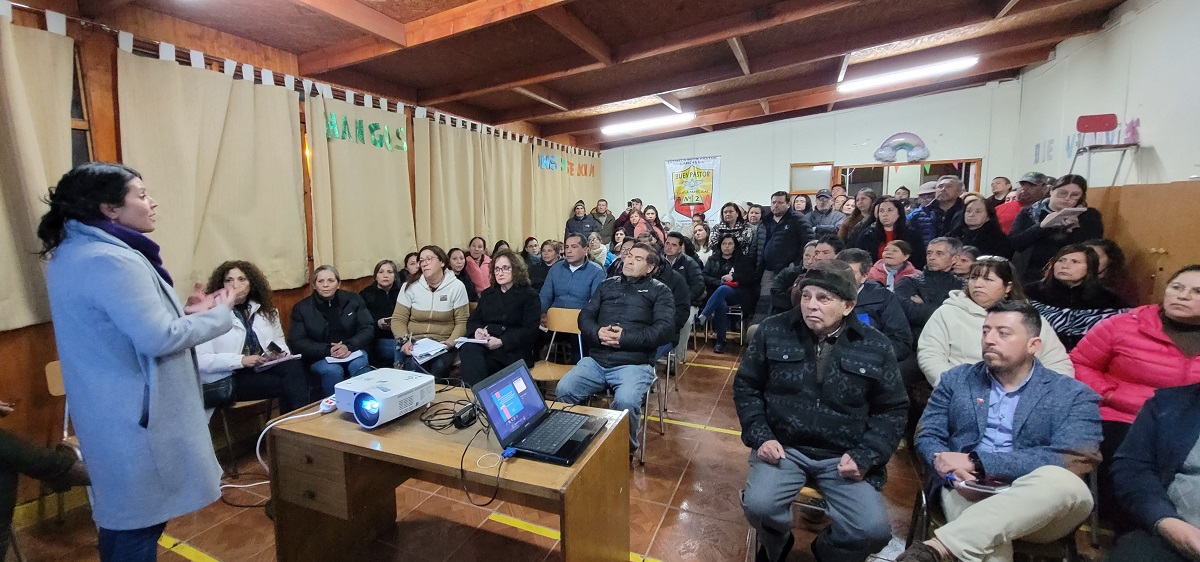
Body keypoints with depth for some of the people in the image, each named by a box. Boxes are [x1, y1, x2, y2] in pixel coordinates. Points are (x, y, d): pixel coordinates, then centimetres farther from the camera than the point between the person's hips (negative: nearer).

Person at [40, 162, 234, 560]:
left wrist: (185, 312, 8)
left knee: (122, 513, 25)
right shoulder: (110, 260, -24)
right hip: (136, 412, -10)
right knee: (139, 519, 6)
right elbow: (159, 339, -25)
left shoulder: (74, 251, 8)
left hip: (111, 409, 10)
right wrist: (219, 315, -12)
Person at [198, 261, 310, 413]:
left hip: (262, 368, 5)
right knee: (284, 385, -28)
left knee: (294, 366, -29)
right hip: (227, 379, -4)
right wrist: (241, 360, -22)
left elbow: (279, 340, 19)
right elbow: (200, 360, -11)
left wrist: (279, 352, -5)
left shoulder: (266, 310, 12)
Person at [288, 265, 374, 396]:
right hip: (320, 357, -1)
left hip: (353, 351, 1)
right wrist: (327, 350, -19)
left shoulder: (353, 299, 5)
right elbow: (296, 342, -4)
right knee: (333, 371, -32)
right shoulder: (302, 308, 2)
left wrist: (349, 346, -19)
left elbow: (368, 328, 1)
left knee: (359, 365, -31)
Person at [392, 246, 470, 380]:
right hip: (414, 343, 1)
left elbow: (462, 322, 0)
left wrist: (450, 343, -16)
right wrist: (405, 341, -14)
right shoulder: (410, 286, 2)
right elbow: (398, 319, 4)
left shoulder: (457, 286, -2)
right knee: (414, 368, -30)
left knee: (439, 367, -30)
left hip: (441, 344, -1)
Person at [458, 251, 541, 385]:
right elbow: (473, 320, 18)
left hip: (513, 349, -5)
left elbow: (530, 331, -5)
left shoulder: (530, 295, 6)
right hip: (484, 343, 5)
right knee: (468, 349, -33)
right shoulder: (487, 293, 24)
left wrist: (502, 341, -19)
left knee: (474, 362, -34)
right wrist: (477, 330, -8)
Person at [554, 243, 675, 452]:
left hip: (634, 363, -4)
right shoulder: (607, 284, 20)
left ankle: (626, 448, 0)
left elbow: (665, 329, -6)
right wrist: (597, 332, -10)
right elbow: (585, 316, 14)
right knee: (564, 389, -19)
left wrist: (625, 338, -15)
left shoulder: (659, 291, 7)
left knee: (625, 402, -31)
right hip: (596, 360, 4)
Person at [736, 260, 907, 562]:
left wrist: (865, 456, -6)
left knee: (873, 530, -18)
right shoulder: (773, 331, -4)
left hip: (843, 456, 1)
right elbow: (746, 386, 4)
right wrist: (760, 436, -8)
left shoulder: (875, 347, -2)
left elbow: (892, 409, 7)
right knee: (759, 506, -24)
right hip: (783, 447, -1)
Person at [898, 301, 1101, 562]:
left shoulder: (1074, 395, 7)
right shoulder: (956, 379, 13)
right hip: (967, 492, 0)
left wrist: (976, 462, -17)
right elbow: (927, 436, 8)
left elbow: (1072, 460, -8)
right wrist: (952, 471, -15)